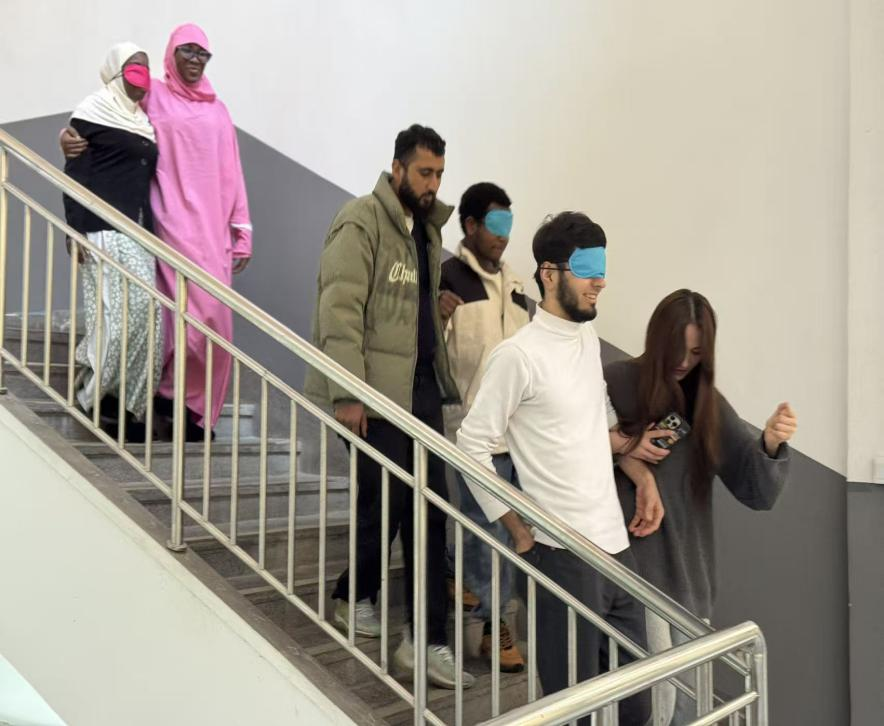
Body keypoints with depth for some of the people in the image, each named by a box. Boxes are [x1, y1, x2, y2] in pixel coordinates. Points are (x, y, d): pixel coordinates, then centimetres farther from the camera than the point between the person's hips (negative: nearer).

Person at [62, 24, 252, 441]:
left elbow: (231, 176, 14)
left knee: (213, 321, 0)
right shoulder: (152, 97, 6)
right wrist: (69, 137, -18)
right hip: (174, 225, -4)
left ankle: (193, 407, 12)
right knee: (201, 315, -13)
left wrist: (242, 231, 9)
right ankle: (174, 394, 7)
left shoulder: (217, 110, 18)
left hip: (213, 228, 4)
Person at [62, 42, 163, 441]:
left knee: (145, 314, 0)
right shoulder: (93, 112, 0)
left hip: (140, 230, 8)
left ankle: (126, 405, 5)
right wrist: (76, 230, -14)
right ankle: (94, 392, 0)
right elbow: (75, 175, -6)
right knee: (122, 310, -15)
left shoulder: (143, 121, 21)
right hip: (105, 228, -7)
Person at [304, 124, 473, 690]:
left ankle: (428, 639, 15)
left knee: (429, 507, 6)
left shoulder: (428, 228, 16)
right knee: (386, 500, 0)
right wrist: (347, 394, -22)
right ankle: (357, 596, 27)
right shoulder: (362, 222, -9)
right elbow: (339, 311, -17)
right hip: (376, 390, -7)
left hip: (422, 387, 7)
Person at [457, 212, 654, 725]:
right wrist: (521, 535, -10)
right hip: (564, 555, -7)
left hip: (616, 545, 7)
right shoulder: (519, 355, -13)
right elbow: (473, 447, -11)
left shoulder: (589, 336, 10)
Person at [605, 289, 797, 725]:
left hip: (689, 566, 4)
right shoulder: (616, 383, -9)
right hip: (633, 559, -4)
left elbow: (757, 491, -3)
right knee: (658, 691, 0)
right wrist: (622, 447, -19)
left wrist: (770, 444, -22)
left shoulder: (710, 406, 3)